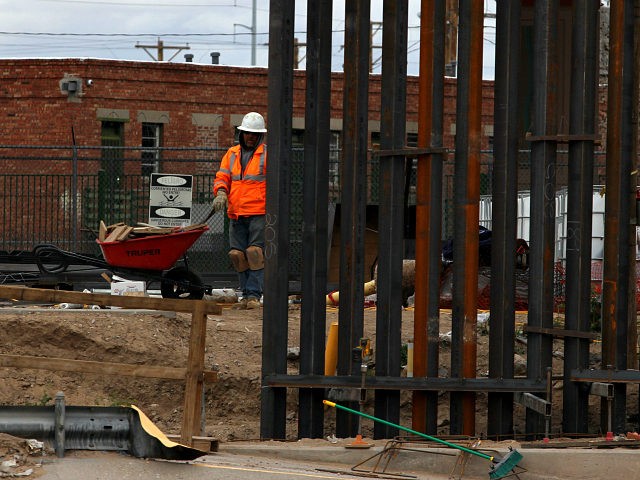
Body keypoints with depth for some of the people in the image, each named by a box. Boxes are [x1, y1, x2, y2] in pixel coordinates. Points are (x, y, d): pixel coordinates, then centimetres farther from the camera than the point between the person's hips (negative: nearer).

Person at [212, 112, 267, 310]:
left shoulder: (268, 154, 2)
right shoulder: (232, 154, 16)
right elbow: (222, 177, 13)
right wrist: (221, 192, -9)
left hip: (259, 213, -5)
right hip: (236, 214, 5)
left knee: (255, 252, -13)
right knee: (237, 254, 1)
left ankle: (254, 295, -8)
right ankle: (246, 294, 10)